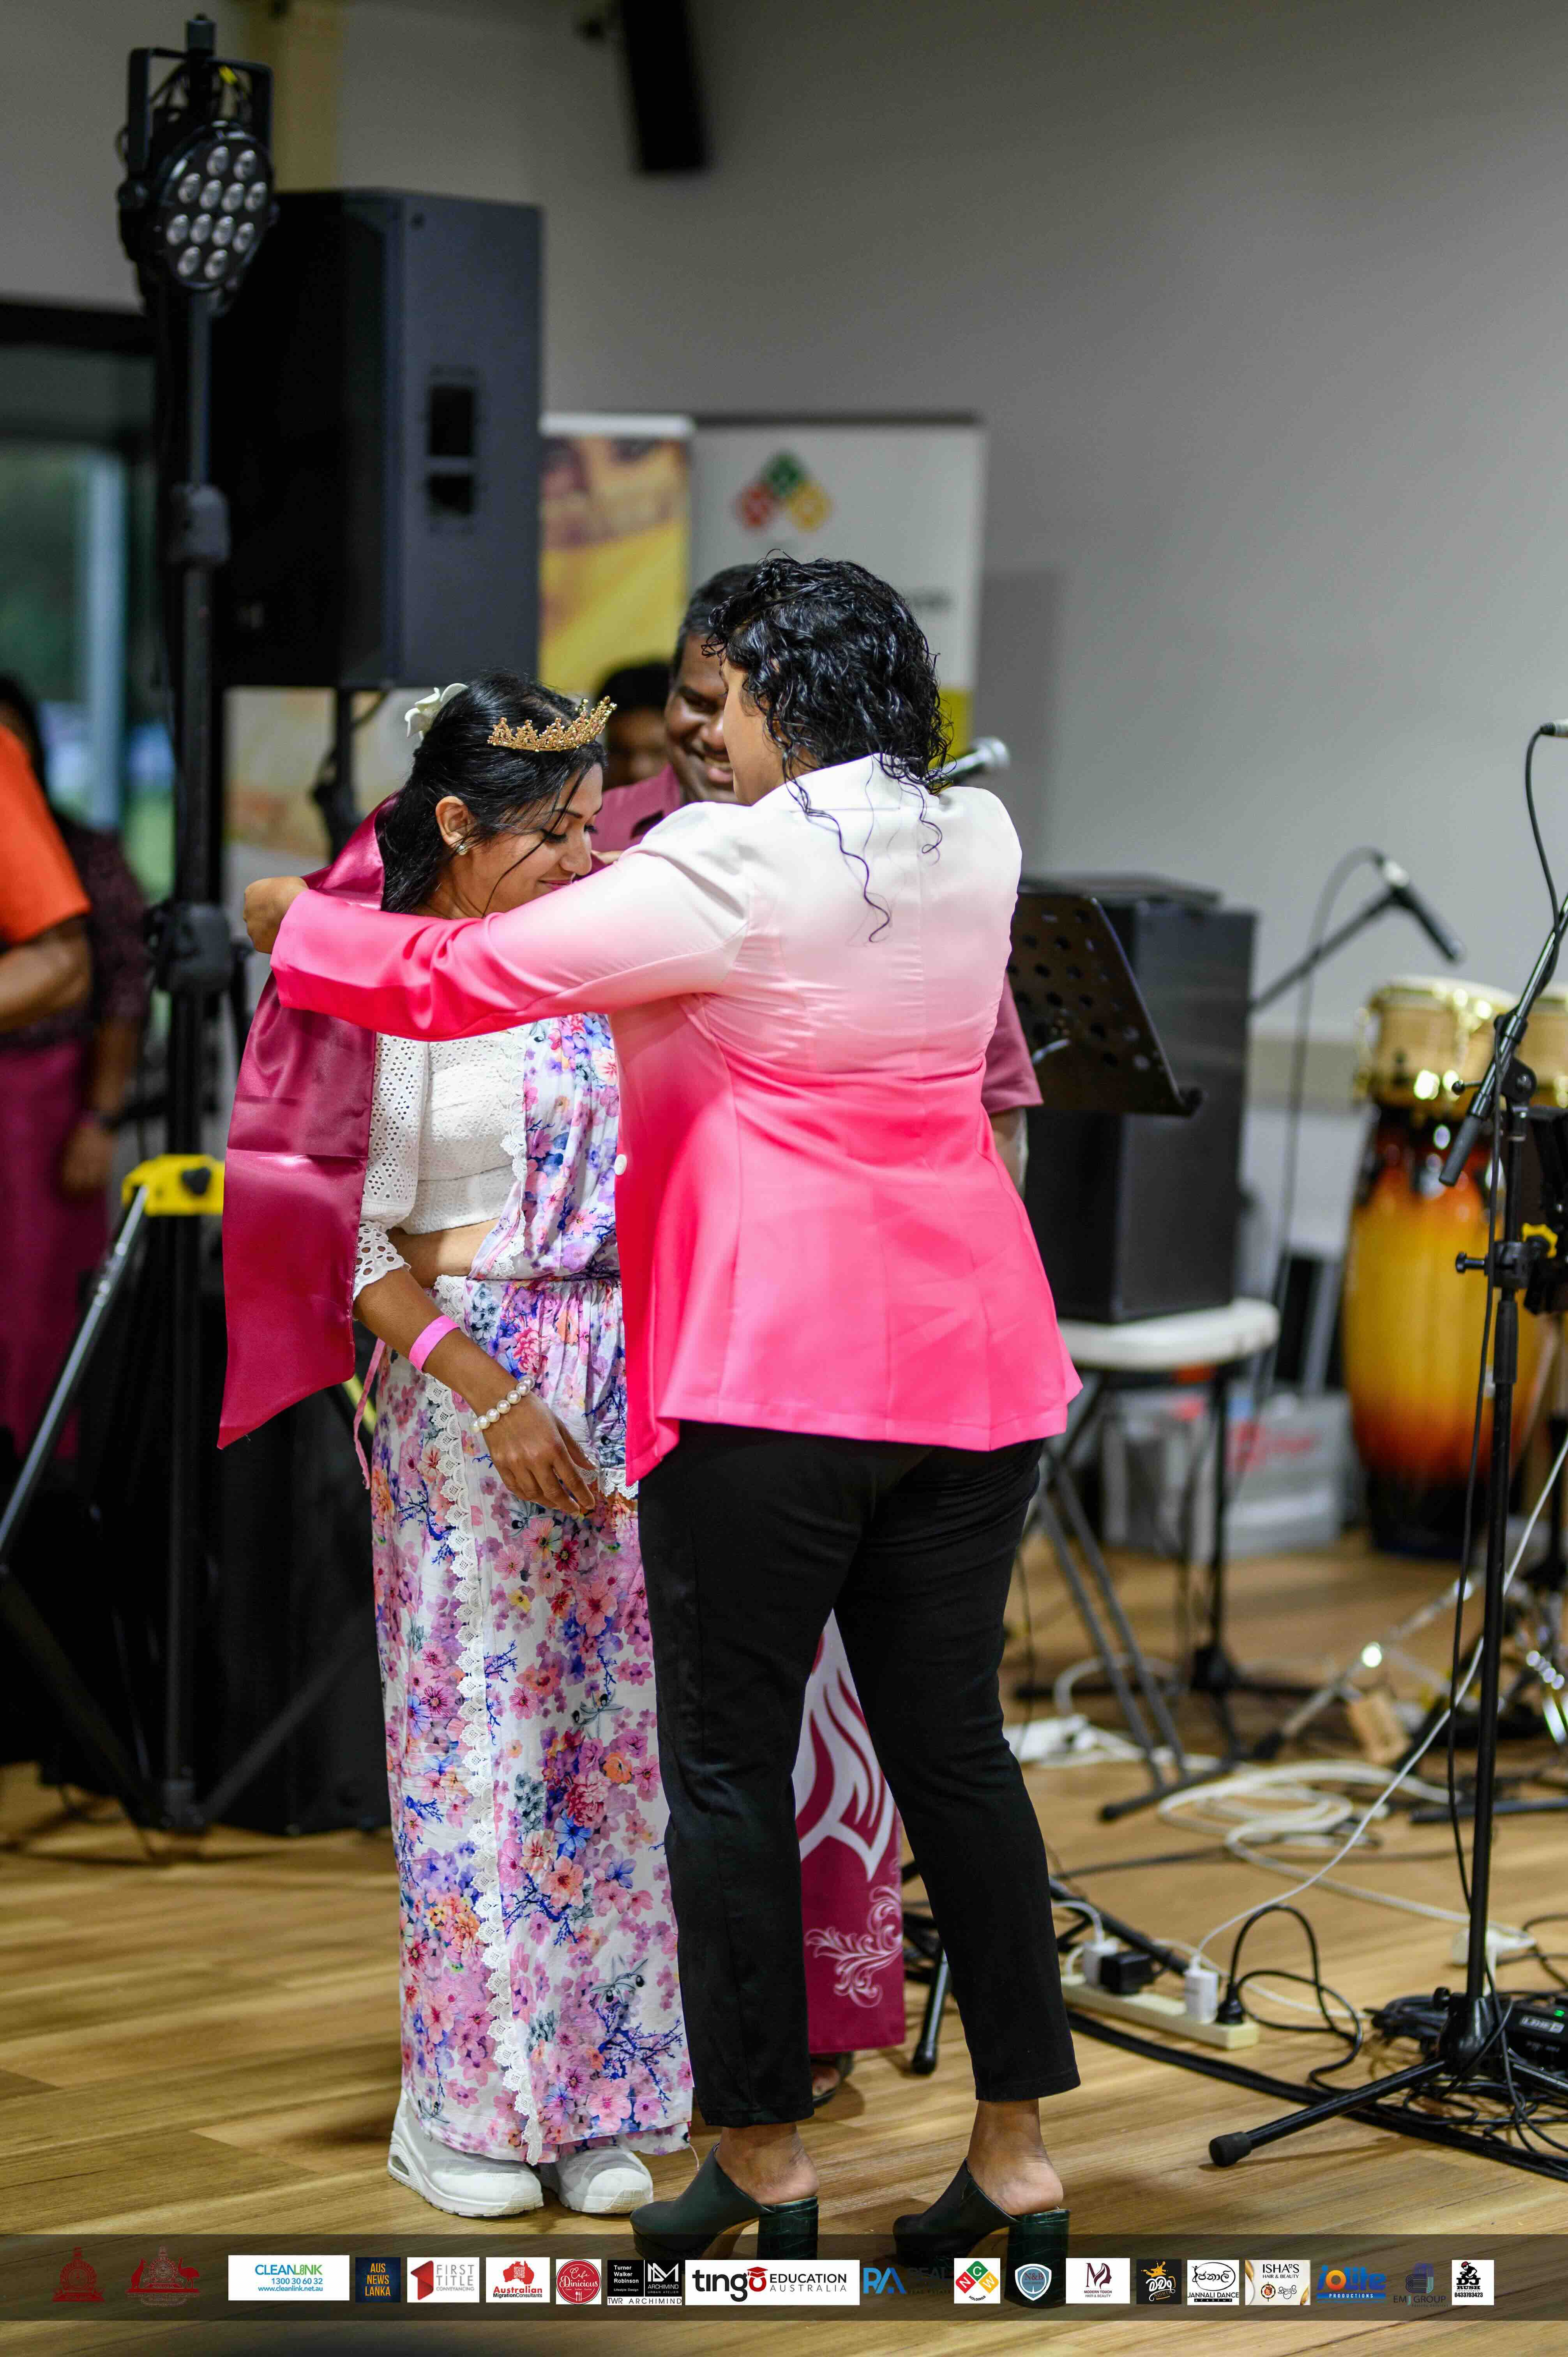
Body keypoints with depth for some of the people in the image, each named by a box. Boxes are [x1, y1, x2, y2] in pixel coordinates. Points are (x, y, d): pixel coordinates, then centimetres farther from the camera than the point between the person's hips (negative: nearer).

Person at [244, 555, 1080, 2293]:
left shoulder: (731, 869, -10)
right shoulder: (978, 846, 9)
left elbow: (456, 982, -7)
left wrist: (294, 921, 10)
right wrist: (637, 873, 32)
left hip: (776, 1368, -6)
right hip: (965, 1355, 7)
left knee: (728, 1758, 5)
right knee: (952, 1742, 12)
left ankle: (762, 2162, 11)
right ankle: (1016, 2154, 14)